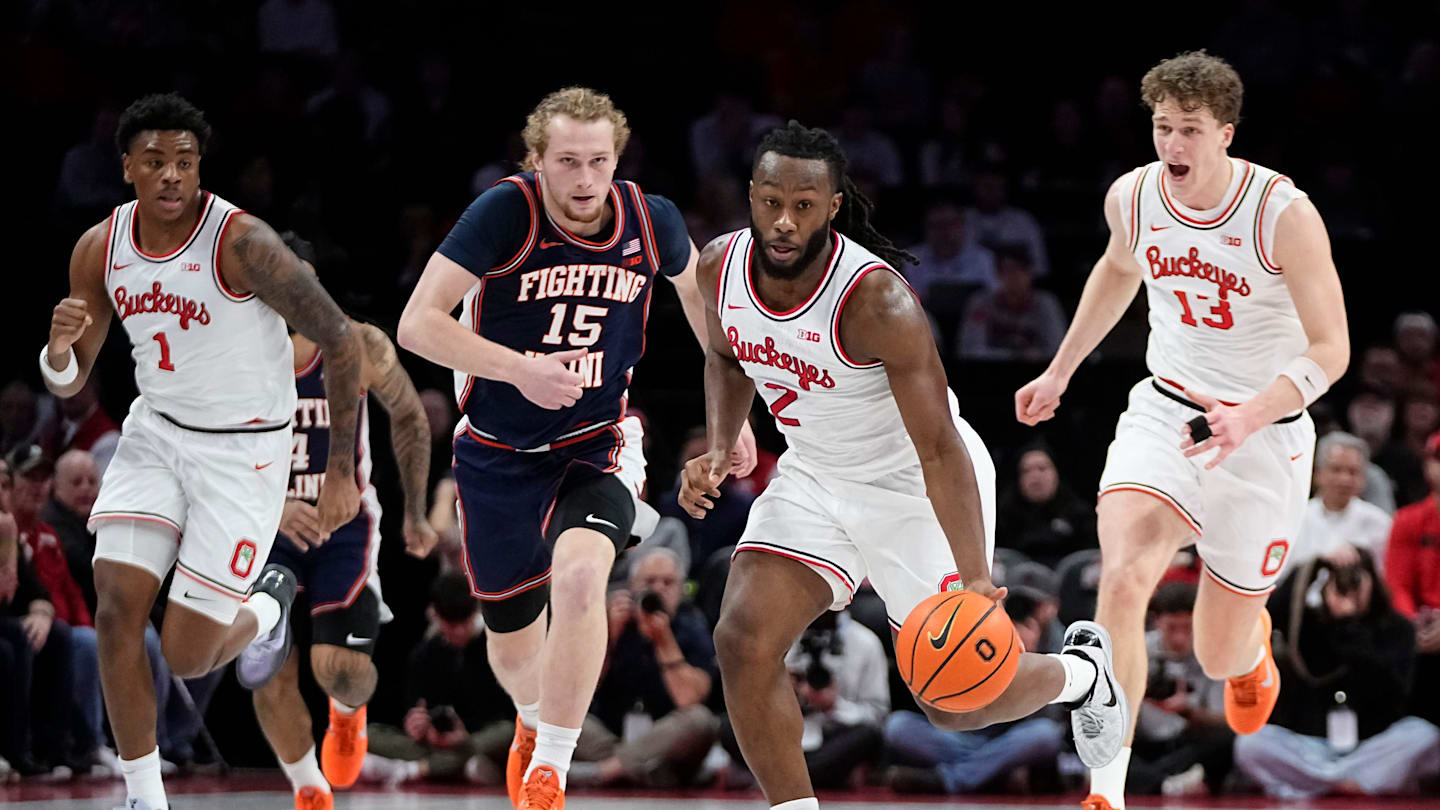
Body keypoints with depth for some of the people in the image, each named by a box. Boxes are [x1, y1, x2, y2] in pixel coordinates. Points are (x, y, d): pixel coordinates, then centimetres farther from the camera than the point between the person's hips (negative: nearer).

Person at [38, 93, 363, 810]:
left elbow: (338, 340, -15)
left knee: (189, 656, -4)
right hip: (155, 432, 5)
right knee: (116, 609, -12)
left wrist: (342, 472, -14)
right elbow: (69, 383, 6)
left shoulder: (239, 241, -22)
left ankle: (266, 607, 32)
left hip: (243, 450, -5)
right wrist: (59, 348, -20)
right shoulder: (99, 250, -5)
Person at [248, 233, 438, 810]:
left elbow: (409, 418, 5)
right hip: (266, 526, 1)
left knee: (342, 668, -19)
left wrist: (415, 513, 9)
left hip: (345, 524, -1)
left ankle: (347, 713, 22)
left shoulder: (360, 349, -14)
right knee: (273, 678, -7)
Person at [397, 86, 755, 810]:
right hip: (498, 454, 0)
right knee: (512, 639, 14)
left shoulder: (651, 220, -10)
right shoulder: (506, 212, -20)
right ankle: (534, 724, 52)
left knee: (580, 573, -31)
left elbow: (696, 288, 14)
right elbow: (417, 324, -23)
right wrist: (519, 369, -34)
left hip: (596, 443, 0)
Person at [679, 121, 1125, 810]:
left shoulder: (877, 301, -32)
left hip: (916, 488, -5)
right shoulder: (722, 266, -13)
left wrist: (973, 575, -40)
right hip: (815, 475, 5)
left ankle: (1082, 672, 36)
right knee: (743, 642, -16)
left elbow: (939, 448, -31)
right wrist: (718, 450, -6)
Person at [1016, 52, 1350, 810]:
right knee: (1122, 579, -27)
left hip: (1264, 435, -2)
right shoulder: (1132, 197, -6)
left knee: (1220, 658, 9)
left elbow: (1330, 348, -19)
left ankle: (1251, 643, 51)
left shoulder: (1285, 215, -21)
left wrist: (1249, 417, -34)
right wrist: (1059, 370, 22)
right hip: (1164, 410, 2)